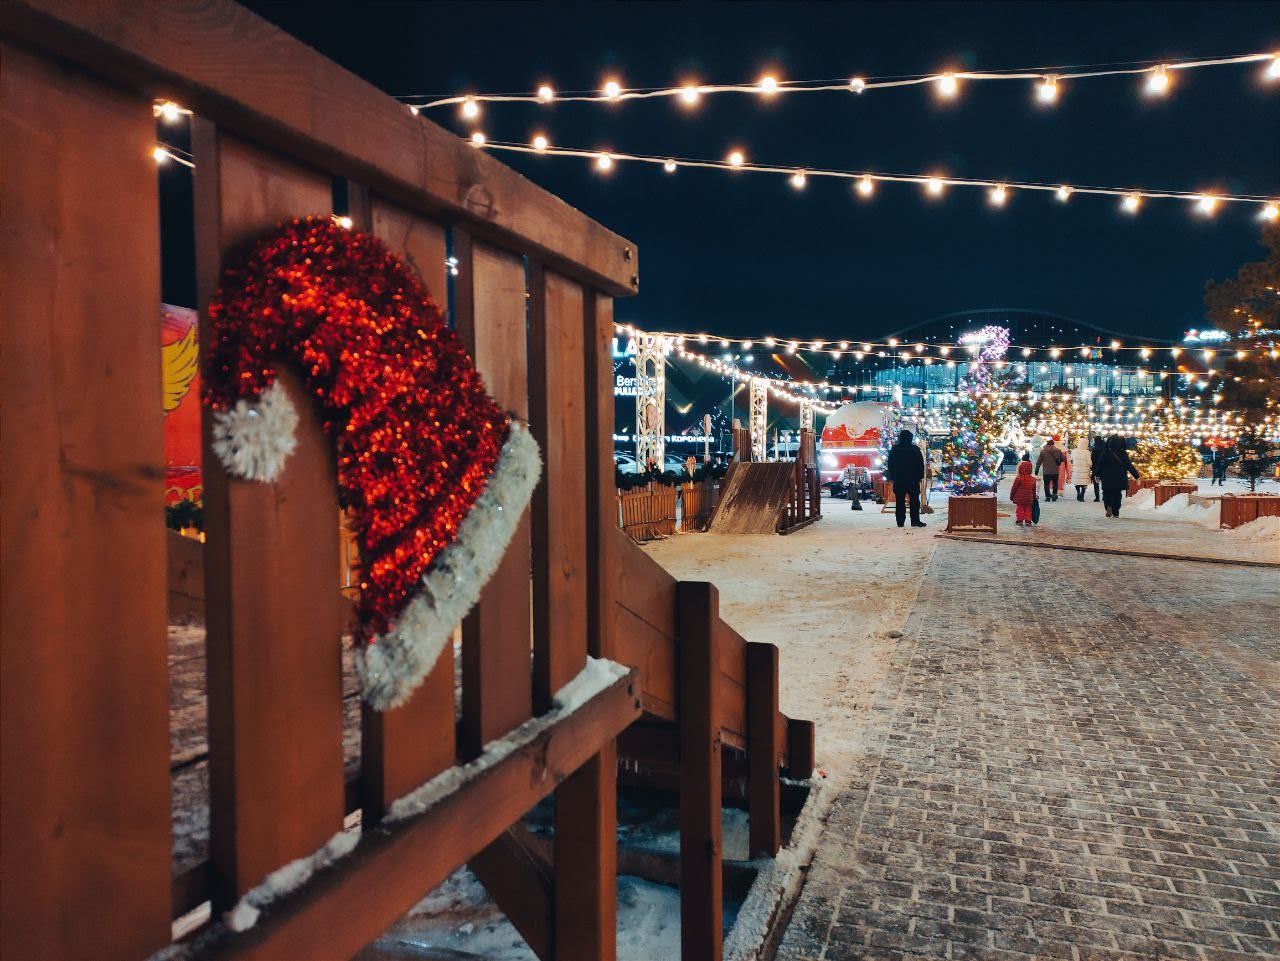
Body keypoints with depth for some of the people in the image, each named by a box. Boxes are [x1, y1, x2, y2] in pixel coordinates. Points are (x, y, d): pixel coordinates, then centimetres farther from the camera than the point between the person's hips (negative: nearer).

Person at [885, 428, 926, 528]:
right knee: (914, 501, 3)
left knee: (900, 501, 3)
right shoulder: (915, 450, -3)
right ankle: (915, 521, -1)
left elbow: (889, 465, 7)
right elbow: (921, 465, 0)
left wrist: (892, 477, 11)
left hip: (898, 480, 2)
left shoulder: (894, 450, 3)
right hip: (913, 479, -2)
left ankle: (900, 522, 2)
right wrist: (920, 476, 7)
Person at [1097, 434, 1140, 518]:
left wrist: (1098, 475, 8)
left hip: (1107, 479, -1)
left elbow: (1100, 465, -3)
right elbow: (1130, 466, -4)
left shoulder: (1106, 453, -7)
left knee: (1107, 493, 11)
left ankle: (1109, 506, -17)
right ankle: (1116, 513, 13)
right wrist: (1137, 476, 3)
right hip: (1120, 479, 1)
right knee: (1117, 495, 13)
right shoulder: (1123, 454, -6)